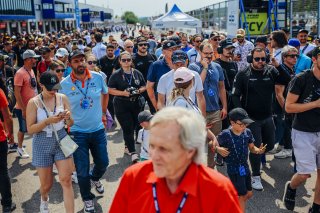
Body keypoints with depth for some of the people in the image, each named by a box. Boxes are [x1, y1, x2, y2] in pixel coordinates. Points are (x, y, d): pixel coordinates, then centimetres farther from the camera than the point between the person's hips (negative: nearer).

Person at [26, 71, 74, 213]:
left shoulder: (63, 98, -2)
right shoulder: (33, 103, -9)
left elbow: (70, 124, 4)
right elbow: (30, 129, -11)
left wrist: (68, 117, -19)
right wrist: (48, 121, -25)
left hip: (61, 140, 1)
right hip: (42, 144, -1)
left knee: (66, 181, -6)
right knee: (46, 184, 12)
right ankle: (44, 199, 48)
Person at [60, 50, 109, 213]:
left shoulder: (98, 77, -6)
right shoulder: (64, 84, -11)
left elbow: (105, 94, 14)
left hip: (98, 129, 2)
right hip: (77, 132, -2)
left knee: (103, 163, 16)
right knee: (82, 171, 6)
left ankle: (94, 178, 51)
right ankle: (88, 199, 31)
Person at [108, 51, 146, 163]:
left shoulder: (137, 73, 8)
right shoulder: (116, 75, -2)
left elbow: (144, 86, 13)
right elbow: (110, 90, -5)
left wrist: (139, 91, -9)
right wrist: (123, 93, -18)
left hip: (137, 104, 4)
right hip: (122, 105, -4)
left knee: (133, 126, 12)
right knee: (128, 128, -8)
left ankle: (127, 147, 33)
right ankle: (133, 152, -7)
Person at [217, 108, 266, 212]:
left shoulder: (247, 132, -5)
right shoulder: (225, 135, -19)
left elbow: (252, 147, 4)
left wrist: (258, 150, -16)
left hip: (245, 166, 6)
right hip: (234, 169, -6)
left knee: (249, 193, 19)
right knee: (242, 195, 1)